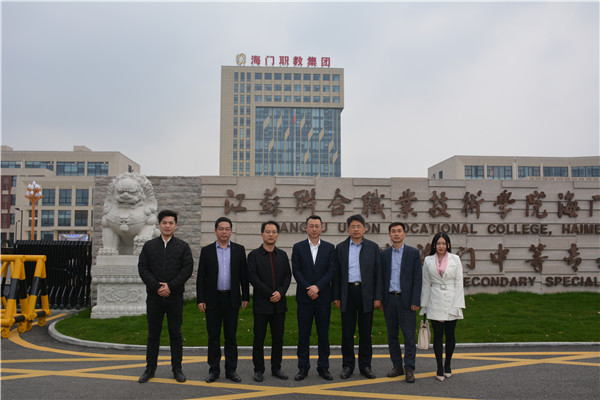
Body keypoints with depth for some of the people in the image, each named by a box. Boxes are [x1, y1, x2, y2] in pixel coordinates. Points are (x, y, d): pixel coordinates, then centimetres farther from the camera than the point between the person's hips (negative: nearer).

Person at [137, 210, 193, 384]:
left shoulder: (183, 247, 5)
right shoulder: (149, 246, 7)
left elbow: (188, 269, -5)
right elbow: (143, 268, -1)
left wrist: (170, 286, -14)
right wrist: (157, 287, -12)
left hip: (175, 297, -1)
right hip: (154, 297, 1)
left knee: (175, 334, 6)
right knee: (153, 334, 8)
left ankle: (177, 369, 16)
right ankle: (150, 369, 19)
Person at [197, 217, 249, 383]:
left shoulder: (239, 249, 5)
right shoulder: (206, 250, 3)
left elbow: (244, 275, 6)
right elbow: (201, 277, 2)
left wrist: (245, 297, 2)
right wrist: (200, 299, -4)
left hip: (232, 299, 0)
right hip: (212, 299, 0)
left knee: (231, 336, 6)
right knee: (213, 336, 6)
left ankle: (231, 370, 15)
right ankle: (214, 370, 16)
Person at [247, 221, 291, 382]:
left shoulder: (282, 255, 11)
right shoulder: (254, 255, -2)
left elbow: (288, 276, 7)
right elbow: (253, 278, -10)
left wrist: (280, 292, -10)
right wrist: (270, 294, -14)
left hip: (279, 303, 4)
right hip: (261, 304, -3)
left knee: (278, 338, 9)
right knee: (259, 338, 2)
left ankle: (276, 368, 21)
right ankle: (259, 369, 14)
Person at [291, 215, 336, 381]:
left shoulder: (330, 248, 6)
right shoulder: (298, 247, 5)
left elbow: (331, 270, -2)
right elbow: (296, 271, -1)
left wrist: (317, 287, -13)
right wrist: (308, 289, -11)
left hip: (323, 296, 1)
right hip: (304, 297, 0)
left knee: (323, 333, 5)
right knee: (303, 333, 4)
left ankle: (323, 367, 15)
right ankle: (303, 367, 13)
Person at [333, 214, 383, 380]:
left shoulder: (373, 247, 5)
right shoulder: (340, 247, 7)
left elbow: (378, 273, 4)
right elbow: (337, 273, 7)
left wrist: (378, 297, -2)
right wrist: (336, 296, 2)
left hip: (366, 293, 0)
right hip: (347, 292, 0)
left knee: (365, 332, 6)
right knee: (347, 332, 4)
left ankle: (365, 365, 17)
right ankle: (347, 366, 15)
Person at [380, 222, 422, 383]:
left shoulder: (413, 253, 0)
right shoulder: (384, 254, 9)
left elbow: (417, 278, -4)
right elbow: (381, 277, 10)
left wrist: (415, 301, -10)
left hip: (406, 300, -3)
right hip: (389, 299, 3)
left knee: (409, 336, -1)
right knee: (392, 335, 9)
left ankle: (409, 369, 8)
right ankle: (397, 366, 20)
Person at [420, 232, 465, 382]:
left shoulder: (455, 259, 2)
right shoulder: (428, 260, 3)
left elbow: (459, 282, 1)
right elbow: (426, 284, 7)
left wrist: (458, 304, -5)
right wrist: (424, 305, 7)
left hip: (451, 301, 0)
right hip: (435, 302, 0)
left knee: (450, 335, 8)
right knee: (438, 336, 1)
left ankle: (448, 364, 28)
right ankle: (440, 368, 11)